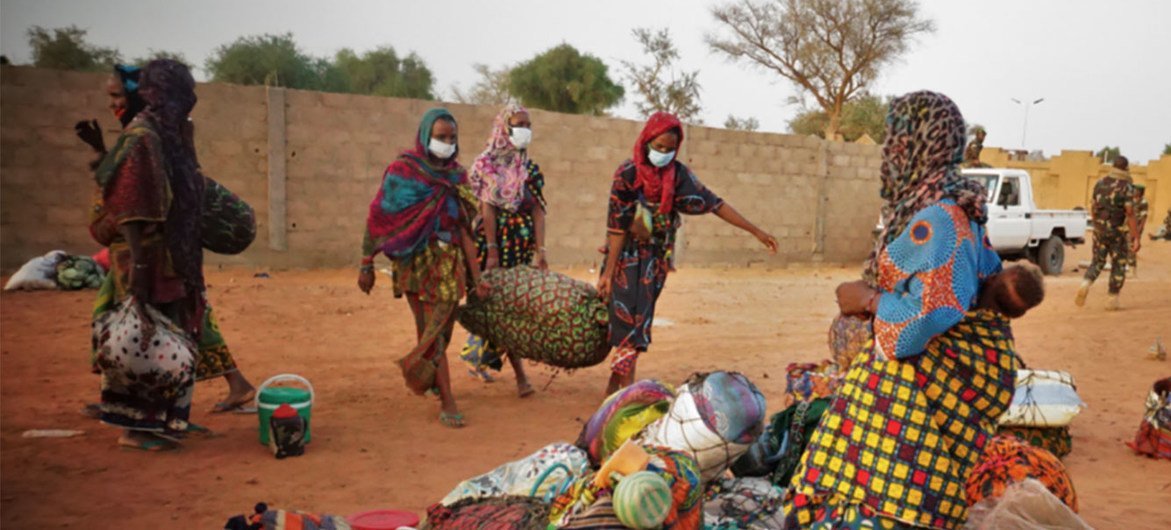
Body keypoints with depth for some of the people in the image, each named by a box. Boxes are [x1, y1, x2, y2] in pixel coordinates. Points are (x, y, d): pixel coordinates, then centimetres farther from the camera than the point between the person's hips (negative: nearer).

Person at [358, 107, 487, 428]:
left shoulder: (457, 176, 6)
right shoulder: (403, 171, -5)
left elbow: (463, 228, 5)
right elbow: (378, 219, -4)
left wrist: (477, 277, 0)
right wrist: (366, 265, -5)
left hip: (449, 263, 4)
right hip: (416, 262, -4)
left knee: (441, 331, 9)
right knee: (432, 332, -4)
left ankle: (421, 372, 37)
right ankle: (448, 404, 0)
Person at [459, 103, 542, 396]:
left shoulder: (530, 168, 9)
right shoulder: (487, 164, -5)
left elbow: (538, 210, 1)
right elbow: (488, 208, -11)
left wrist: (540, 250, -8)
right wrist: (492, 251, -17)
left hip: (523, 242, 5)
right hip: (495, 239, -5)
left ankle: (481, 357, 28)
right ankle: (519, 374, -4)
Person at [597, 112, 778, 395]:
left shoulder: (678, 174, -7)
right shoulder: (627, 174, -16)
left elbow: (713, 204, -5)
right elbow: (617, 226, -15)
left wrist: (756, 231, -6)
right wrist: (609, 271, -14)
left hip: (656, 255, 3)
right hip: (626, 254, -3)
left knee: (641, 316, 1)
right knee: (627, 314, -10)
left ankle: (615, 385, 6)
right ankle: (627, 383, -5)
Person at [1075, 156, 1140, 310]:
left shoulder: (1100, 183, 3)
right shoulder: (1126, 187, -13)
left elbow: (1093, 207, 14)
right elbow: (1130, 214, -17)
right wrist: (1136, 238, -14)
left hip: (1099, 230, 4)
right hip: (1118, 232, -4)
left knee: (1098, 261, 15)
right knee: (1118, 265, 9)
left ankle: (1085, 285, -11)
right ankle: (1112, 300, 11)